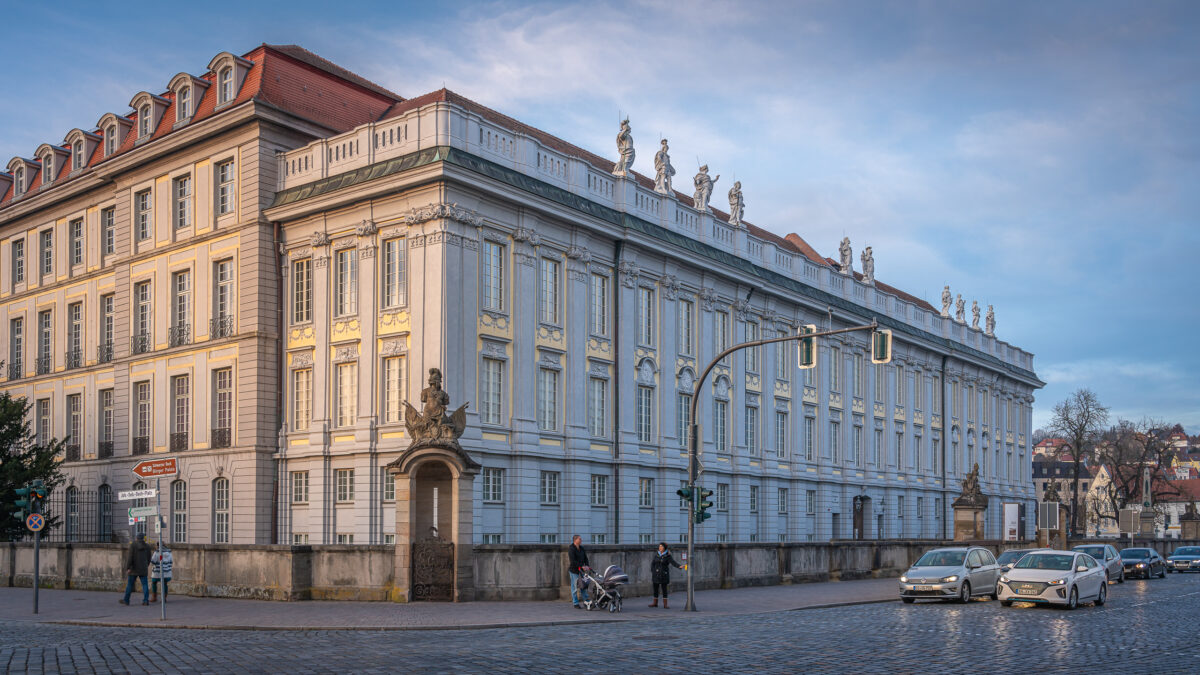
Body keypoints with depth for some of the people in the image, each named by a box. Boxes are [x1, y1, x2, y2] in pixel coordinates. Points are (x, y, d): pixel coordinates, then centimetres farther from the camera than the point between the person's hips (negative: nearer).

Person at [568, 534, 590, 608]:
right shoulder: (571, 549, -14)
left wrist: (587, 565, -9)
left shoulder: (581, 548, 10)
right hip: (574, 570, -7)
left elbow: (585, 558, 10)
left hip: (581, 569, 7)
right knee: (575, 586, -1)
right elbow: (572, 561, -21)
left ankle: (586, 601, 17)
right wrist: (582, 566, -25)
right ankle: (575, 603, 6)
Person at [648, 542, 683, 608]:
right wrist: (652, 572, -2)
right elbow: (653, 564, 10)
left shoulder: (668, 556, -6)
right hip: (656, 575, 4)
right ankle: (655, 603, 23)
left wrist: (679, 566, -36)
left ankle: (665, 605, -2)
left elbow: (673, 563, -19)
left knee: (664, 590, -4)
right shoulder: (656, 555, 5)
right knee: (655, 589, 10)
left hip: (664, 575, -4)